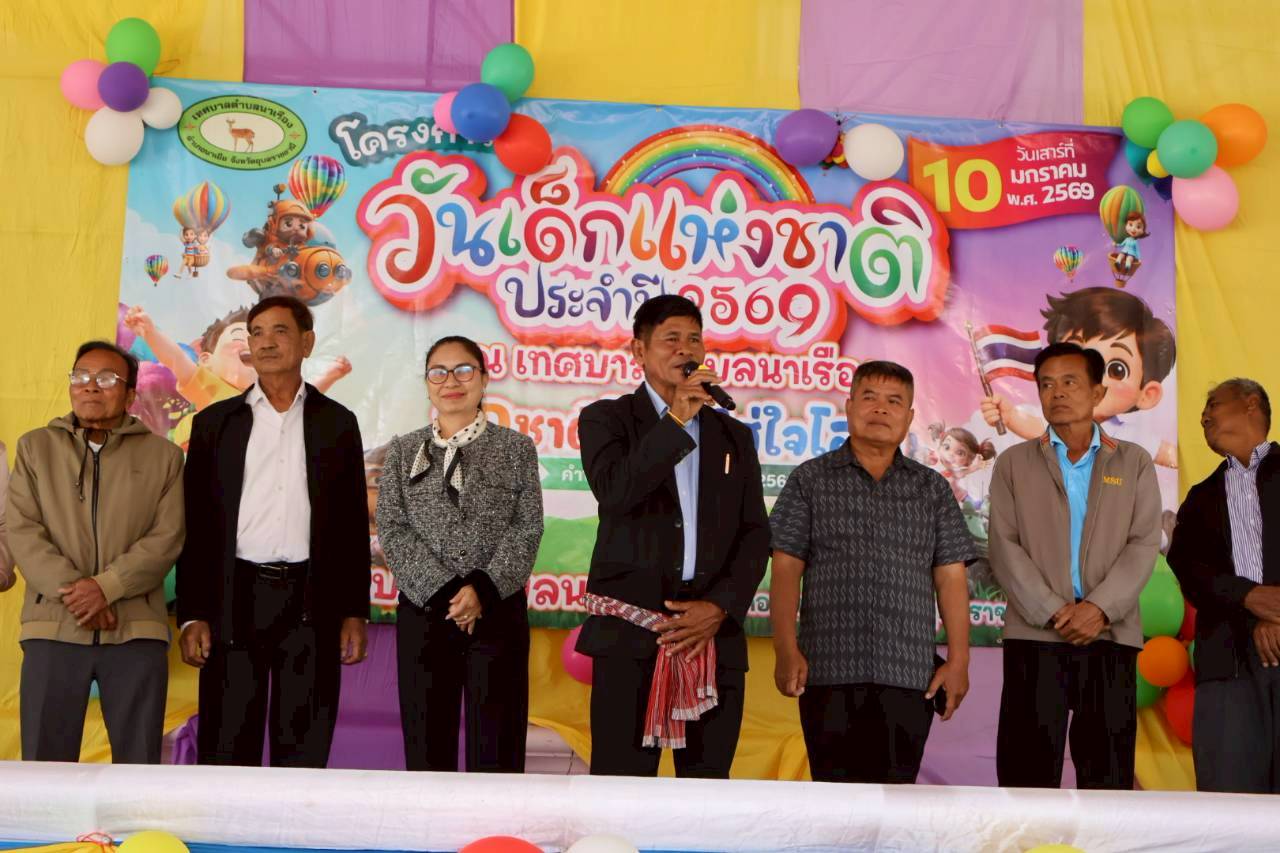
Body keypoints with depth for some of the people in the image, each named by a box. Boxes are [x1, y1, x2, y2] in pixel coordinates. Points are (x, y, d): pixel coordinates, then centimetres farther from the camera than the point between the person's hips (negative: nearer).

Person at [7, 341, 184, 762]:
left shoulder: (163, 455, 10)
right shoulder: (35, 447, 12)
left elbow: (167, 537, 0)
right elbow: (23, 531, 2)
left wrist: (106, 587, -13)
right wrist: (72, 592, -11)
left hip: (137, 629, 0)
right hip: (54, 627, 1)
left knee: (140, 764, 3)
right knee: (44, 762, 1)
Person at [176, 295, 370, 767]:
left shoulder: (336, 422, 11)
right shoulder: (217, 422, 9)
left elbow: (354, 523, 10)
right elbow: (196, 523, 6)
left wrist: (355, 612, 3)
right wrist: (192, 615, -2)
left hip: (311, 603, 0)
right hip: (236, 599, 0)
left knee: (305, 750, 3)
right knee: (227, 748, 0)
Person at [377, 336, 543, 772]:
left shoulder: (517, 448, 6)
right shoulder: (403, 451, 10)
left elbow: (527, 528, -1)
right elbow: (392, 530, 1)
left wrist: (483, 589, -14)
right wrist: (443, 591, -11)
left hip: (498, 610, -1)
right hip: (423, 610, 1)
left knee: (497, 747, -1)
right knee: (426, 749, 3)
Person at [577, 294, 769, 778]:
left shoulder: (733, 437, 19)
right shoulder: (607, 419, 9)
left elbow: (755, 534, 11)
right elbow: (614, 492, -11)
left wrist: (719, 608, -3)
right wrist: (676, 420, -10)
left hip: (714, 635, 3)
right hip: (632, 633, -3)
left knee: (708, 787, 1)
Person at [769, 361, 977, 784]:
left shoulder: (933, 489, 14)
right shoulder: (810, 480, 9)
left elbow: (951, 578, 9)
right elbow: (786, 570, 2)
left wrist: (959, 660, 0)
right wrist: (786, 651, -9)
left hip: (909, 674, 2)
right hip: (829, 670, -1)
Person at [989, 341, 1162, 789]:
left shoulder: (1134, 462, 13)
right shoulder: (1013, 464, 12)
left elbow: (1144, 544, 2)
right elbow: (1005, 547, 1)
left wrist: (1100, 607, -12)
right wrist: (1052, 611, -11)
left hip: (1110, 636, 1)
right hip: (1034, 636, 0)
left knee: (1108, 776, 1)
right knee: (1028, 775, -2)